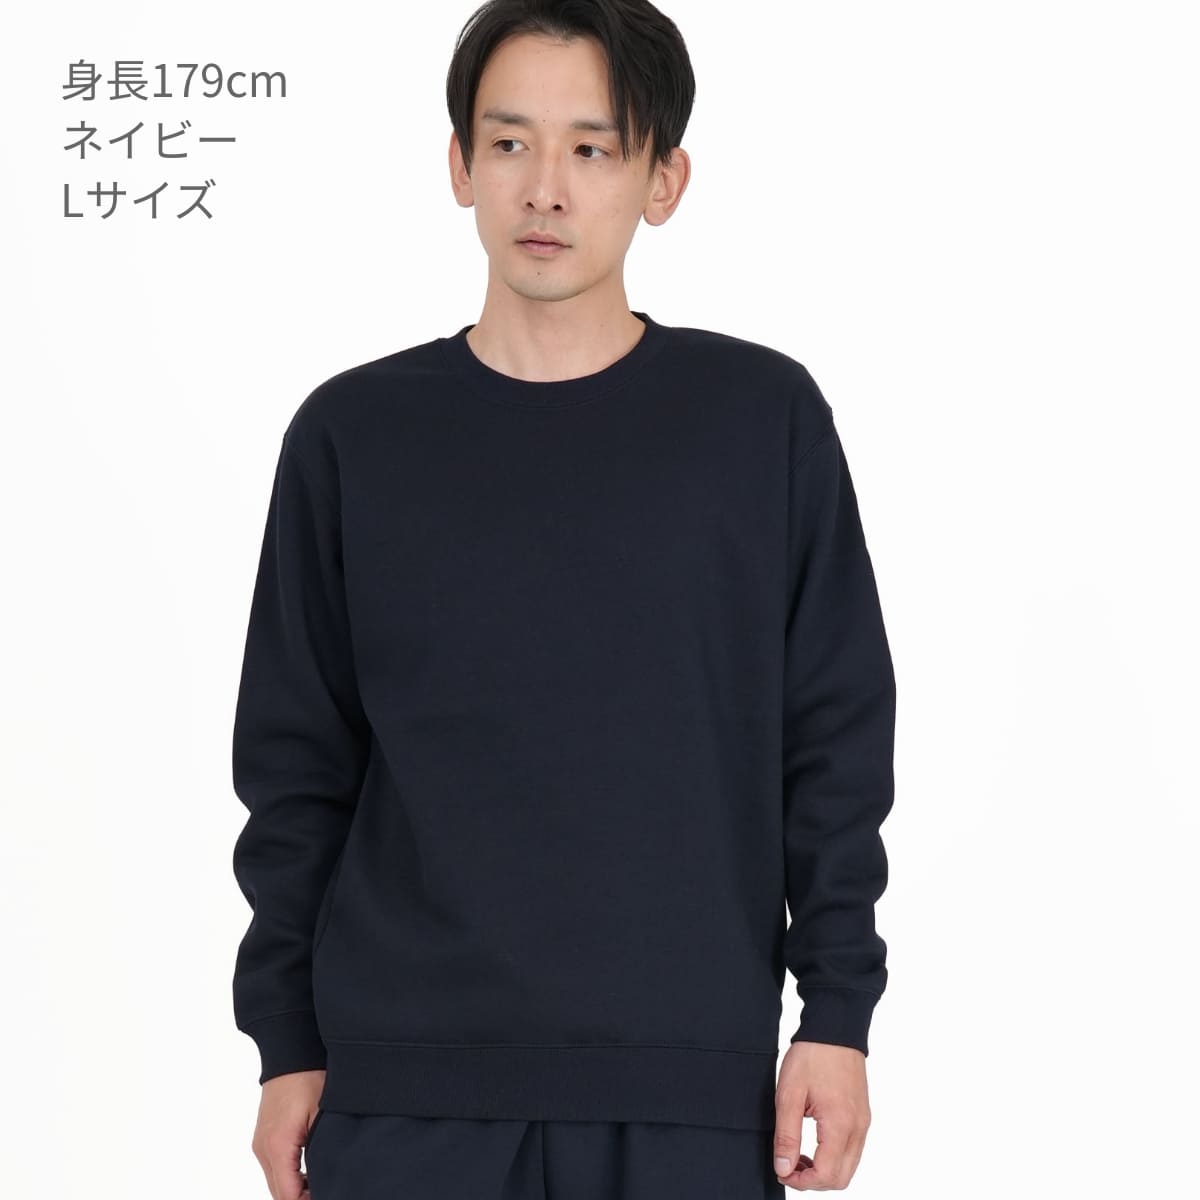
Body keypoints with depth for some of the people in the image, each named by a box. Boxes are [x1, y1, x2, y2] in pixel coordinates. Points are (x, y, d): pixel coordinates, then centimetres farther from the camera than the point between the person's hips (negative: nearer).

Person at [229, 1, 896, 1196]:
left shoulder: (766, 419, 3)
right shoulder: (353, 435, 4)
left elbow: (835, 741, 5)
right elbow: (295, 769, 8)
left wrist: (838, 1014, 1)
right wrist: (287, 1044, 5)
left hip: (687, 1093, 0)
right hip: (404, 1094, 1)